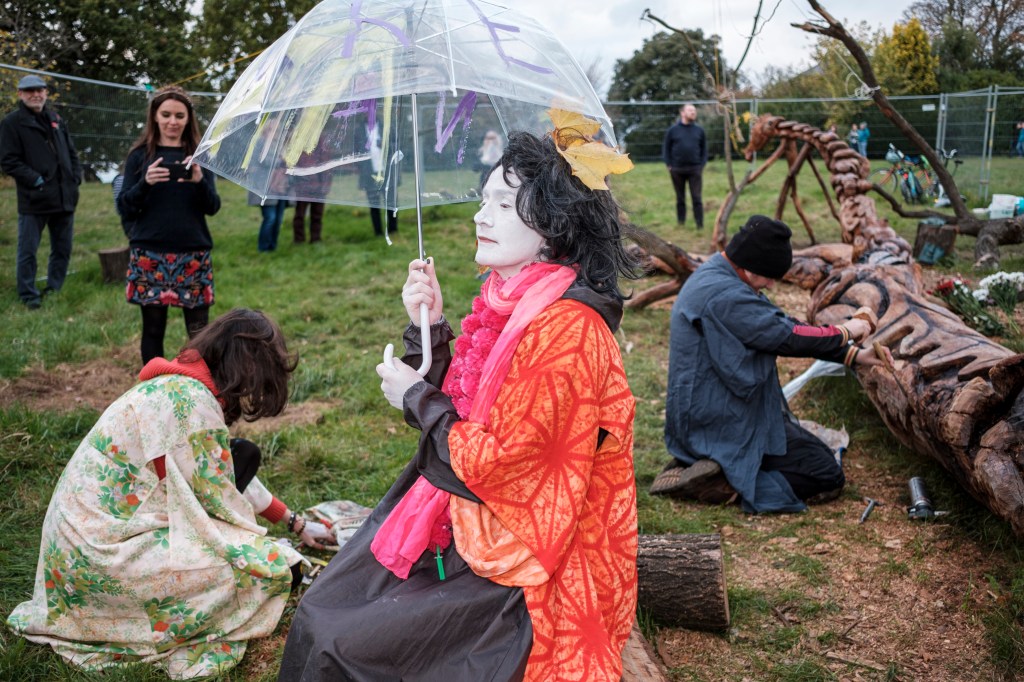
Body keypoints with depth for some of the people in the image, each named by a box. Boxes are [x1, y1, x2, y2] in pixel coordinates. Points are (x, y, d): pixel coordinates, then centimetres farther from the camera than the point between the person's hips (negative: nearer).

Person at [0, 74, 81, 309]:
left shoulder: (57, 119, 14)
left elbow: (71, 153, 19)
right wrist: (36, 181, -15)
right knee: (28, 251, 1)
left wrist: (75, 178, 5)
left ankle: (54, 290, 27)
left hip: (64, 198, 5)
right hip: (33, 200, -5)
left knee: (63, 249, 13)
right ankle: (28, 295, 13)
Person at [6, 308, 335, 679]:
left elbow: (226, 474, 17)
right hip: (105, 552, -9)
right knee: (278, 568, -14)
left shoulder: (178, 384, 7)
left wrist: (296, 522, 23)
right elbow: (220, 501, -16)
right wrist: (262, 544, 4)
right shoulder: (193, 402, -23)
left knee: (240, 456, 9)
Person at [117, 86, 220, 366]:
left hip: (193, 254, 0)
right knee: (153, 329, 5)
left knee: (199, 331, -2)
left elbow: (213, 207, 0)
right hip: (150, 255, 0)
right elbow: (124, 209, 0)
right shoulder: (140, 155, 5)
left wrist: (199, 181, -19)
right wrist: (145, 183, -18)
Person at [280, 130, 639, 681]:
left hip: (524, 574, -8)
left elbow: (495, 464, -23)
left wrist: (415, 398, -11)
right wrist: (429, 328, -5)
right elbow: (454, 411, 9)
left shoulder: (565, 329, -24)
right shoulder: (509, 301, 4)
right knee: (317, 613, 6)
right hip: (468, 524, 8)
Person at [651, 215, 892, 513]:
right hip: (722, 422, -10)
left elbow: (780, 325, 10)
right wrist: (844, 332, -3)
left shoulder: (715, 277, 9)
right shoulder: (725, 296, -25)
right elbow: (787, 336, -23)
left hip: (704, 413, 10)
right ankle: (726, 481, -11)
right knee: (828, 475, -2)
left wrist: (853, 354, 5)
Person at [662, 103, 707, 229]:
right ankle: (681, 224, 18)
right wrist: (669, 165, -3)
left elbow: (704, 149, 11)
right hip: (677, 170, 0)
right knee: (680, 198, 9)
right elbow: (666, 148, 4)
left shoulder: (699, 130, 8)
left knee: (697, 198, -3)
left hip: (695, 170, 1)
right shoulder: (673, 130, 3)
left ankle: (700, 225, -1)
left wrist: (702, 164, 1)